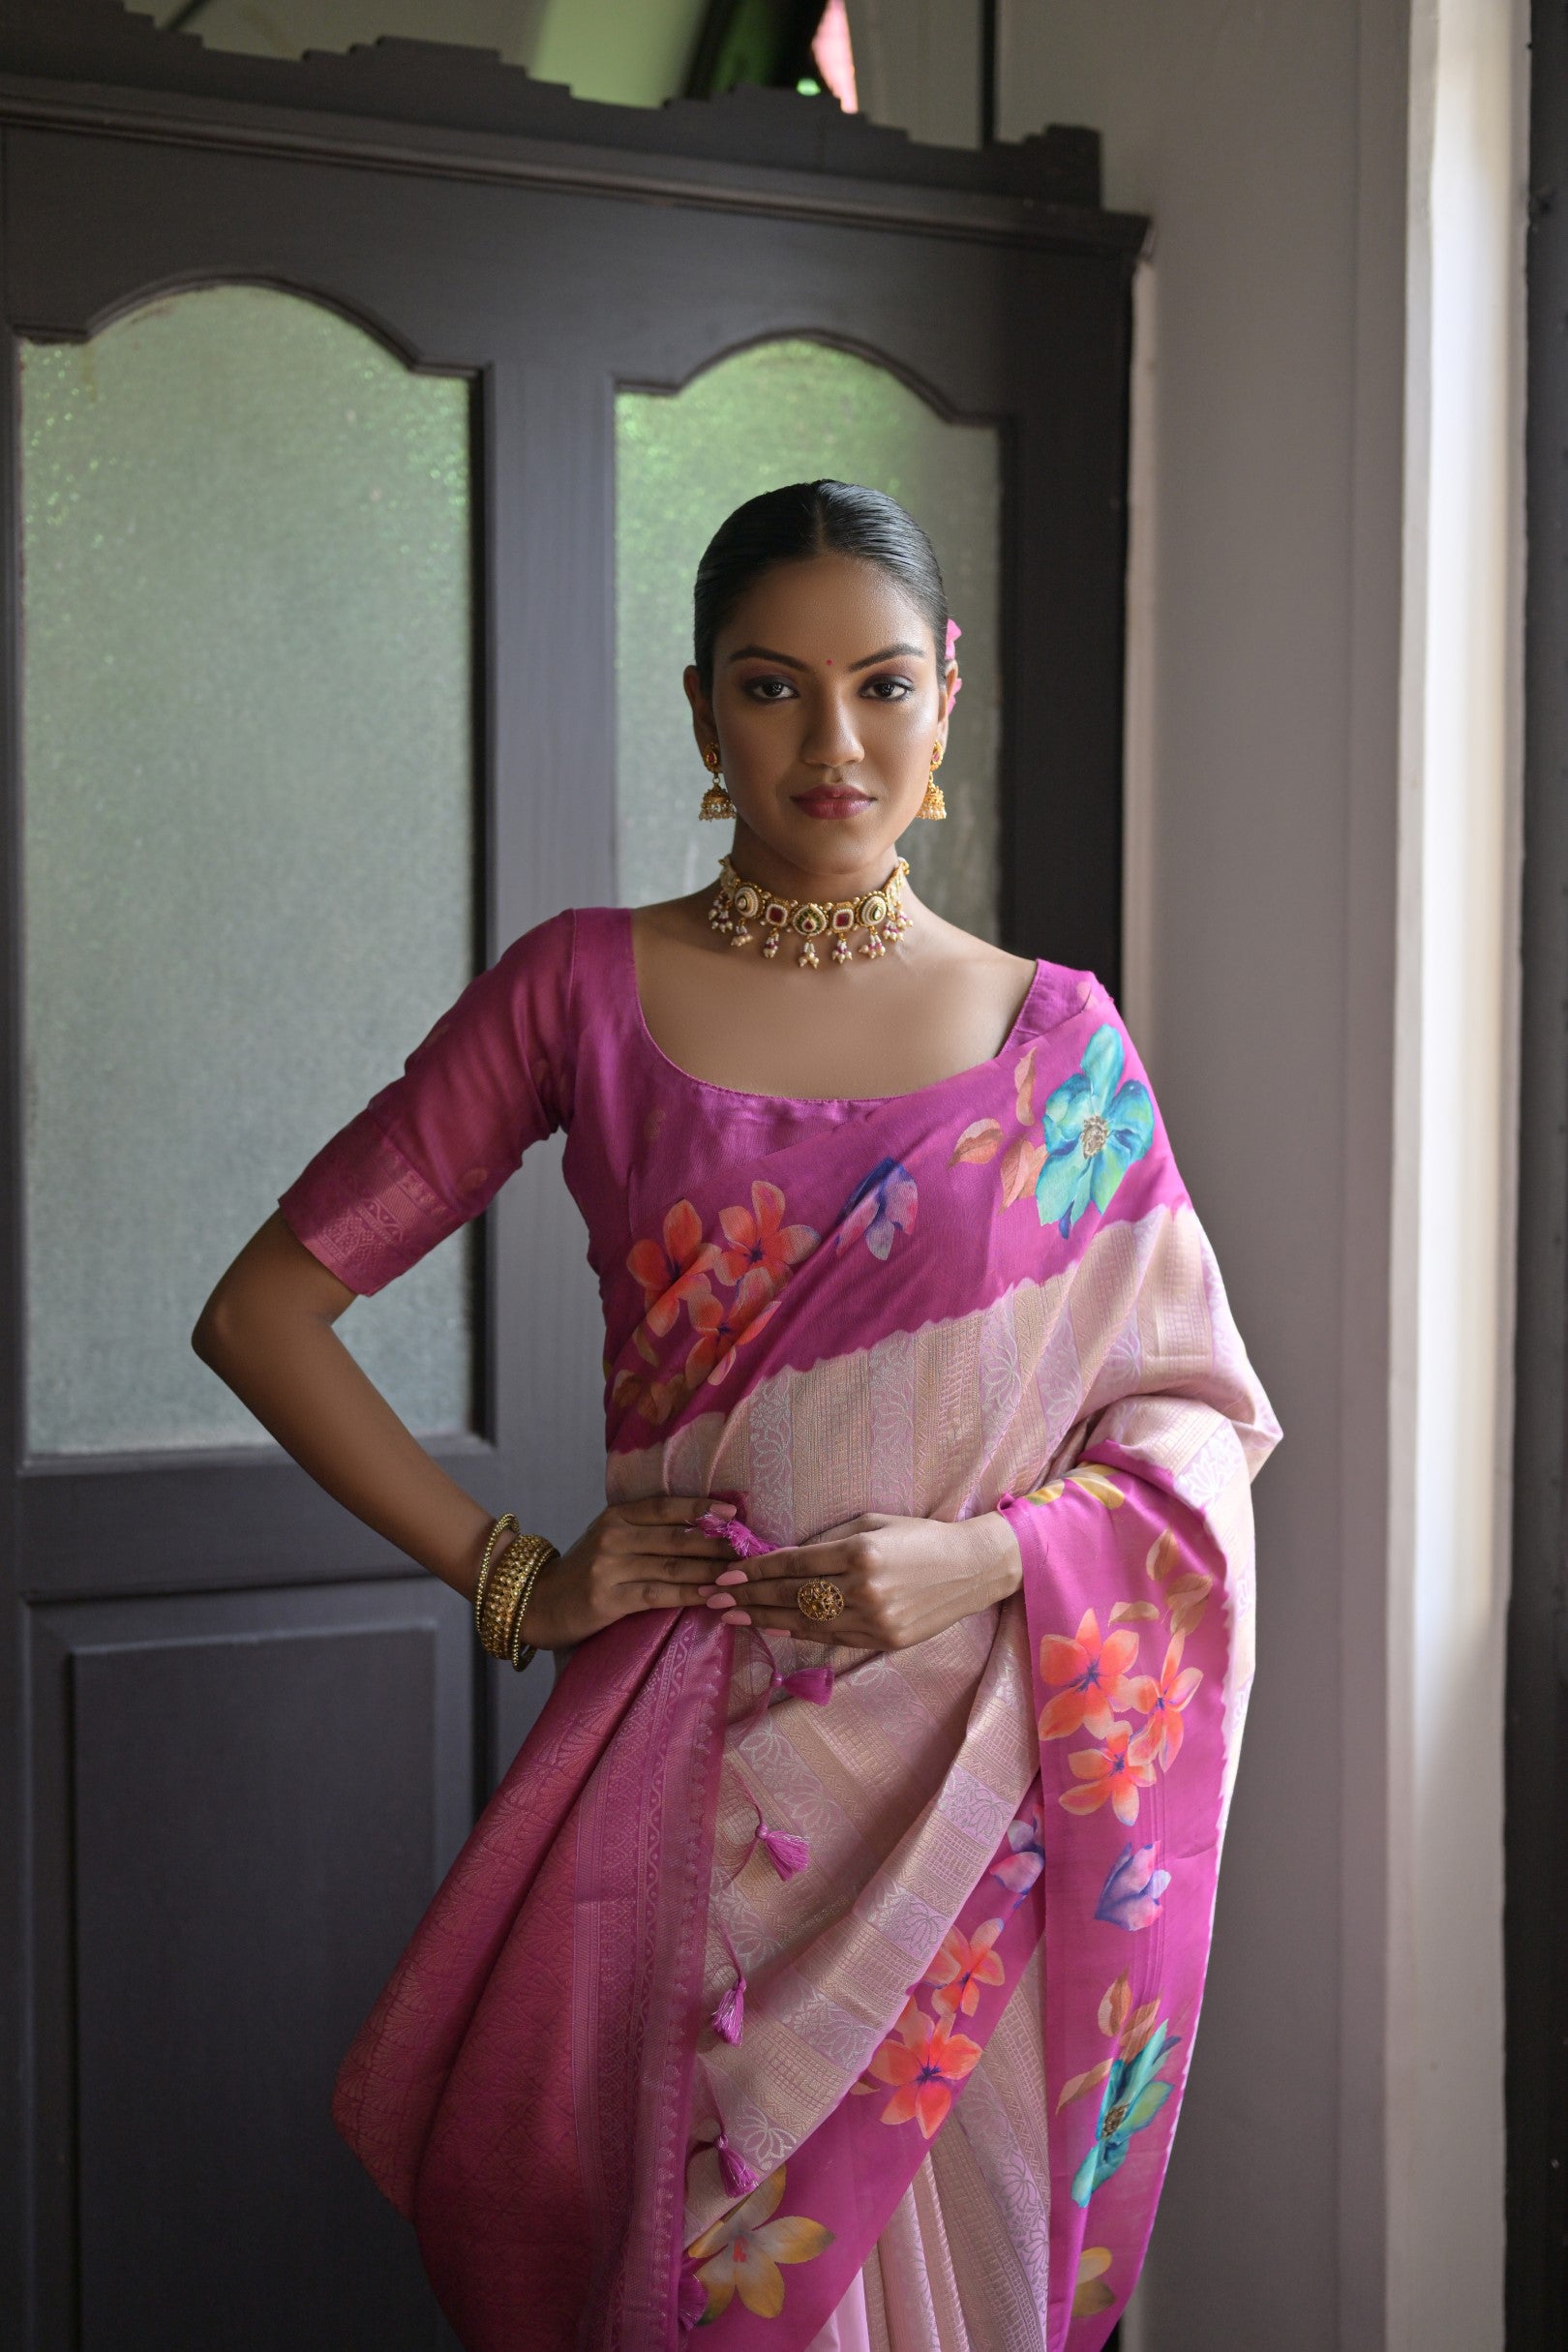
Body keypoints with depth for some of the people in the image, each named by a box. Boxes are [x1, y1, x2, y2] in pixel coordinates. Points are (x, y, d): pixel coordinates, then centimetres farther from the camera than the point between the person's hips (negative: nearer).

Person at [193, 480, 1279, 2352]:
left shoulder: (1055, 1035, 2)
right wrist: (509, 1579, -4)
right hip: (687, 1757, -1)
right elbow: (266, 1307, 1)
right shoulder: (586, 988, -1)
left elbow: (1198, 1419, 5)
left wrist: (984, 1554, -13)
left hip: (979, 1765, 1)